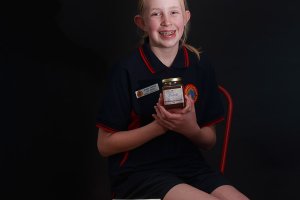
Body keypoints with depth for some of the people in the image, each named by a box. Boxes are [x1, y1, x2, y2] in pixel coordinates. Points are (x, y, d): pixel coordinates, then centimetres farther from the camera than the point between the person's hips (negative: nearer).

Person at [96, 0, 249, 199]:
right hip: (138, 170, -4)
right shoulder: (126, 71, -9)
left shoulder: (201, 65, 2)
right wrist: (159, 126, -18)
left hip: (189, 165, 5)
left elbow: (209, 141, 8)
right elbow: (105, 145, -6)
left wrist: (192, 130, -15)